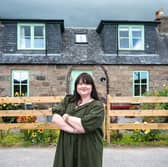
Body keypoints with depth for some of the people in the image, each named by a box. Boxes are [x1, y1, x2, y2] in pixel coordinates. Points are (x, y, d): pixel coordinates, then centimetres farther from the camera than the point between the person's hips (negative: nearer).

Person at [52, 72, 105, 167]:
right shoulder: (68, 100, 7)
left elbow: (84, 125, -19)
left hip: (87, 151, -3)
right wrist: (73, 129, -16)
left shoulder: (97, 106, -7)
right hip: (66, 149, 4)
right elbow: (55, 118, -5)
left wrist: (67, 117, -5)